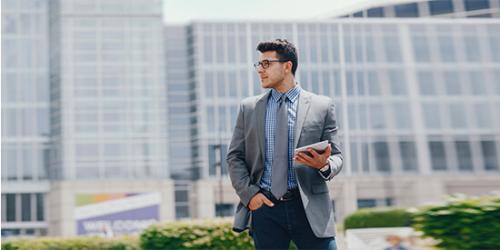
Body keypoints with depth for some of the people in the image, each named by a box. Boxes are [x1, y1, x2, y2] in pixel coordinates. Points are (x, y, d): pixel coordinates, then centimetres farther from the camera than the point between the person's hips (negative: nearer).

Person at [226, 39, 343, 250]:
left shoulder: (322, 106, 6)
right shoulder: (248, 108, 11)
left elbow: (336, 156, 6)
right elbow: (234, 157, 10)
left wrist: (325, 165, -18)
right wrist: (249, 193, -5)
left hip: (309, 208, -1)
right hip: (265, 206, 2)